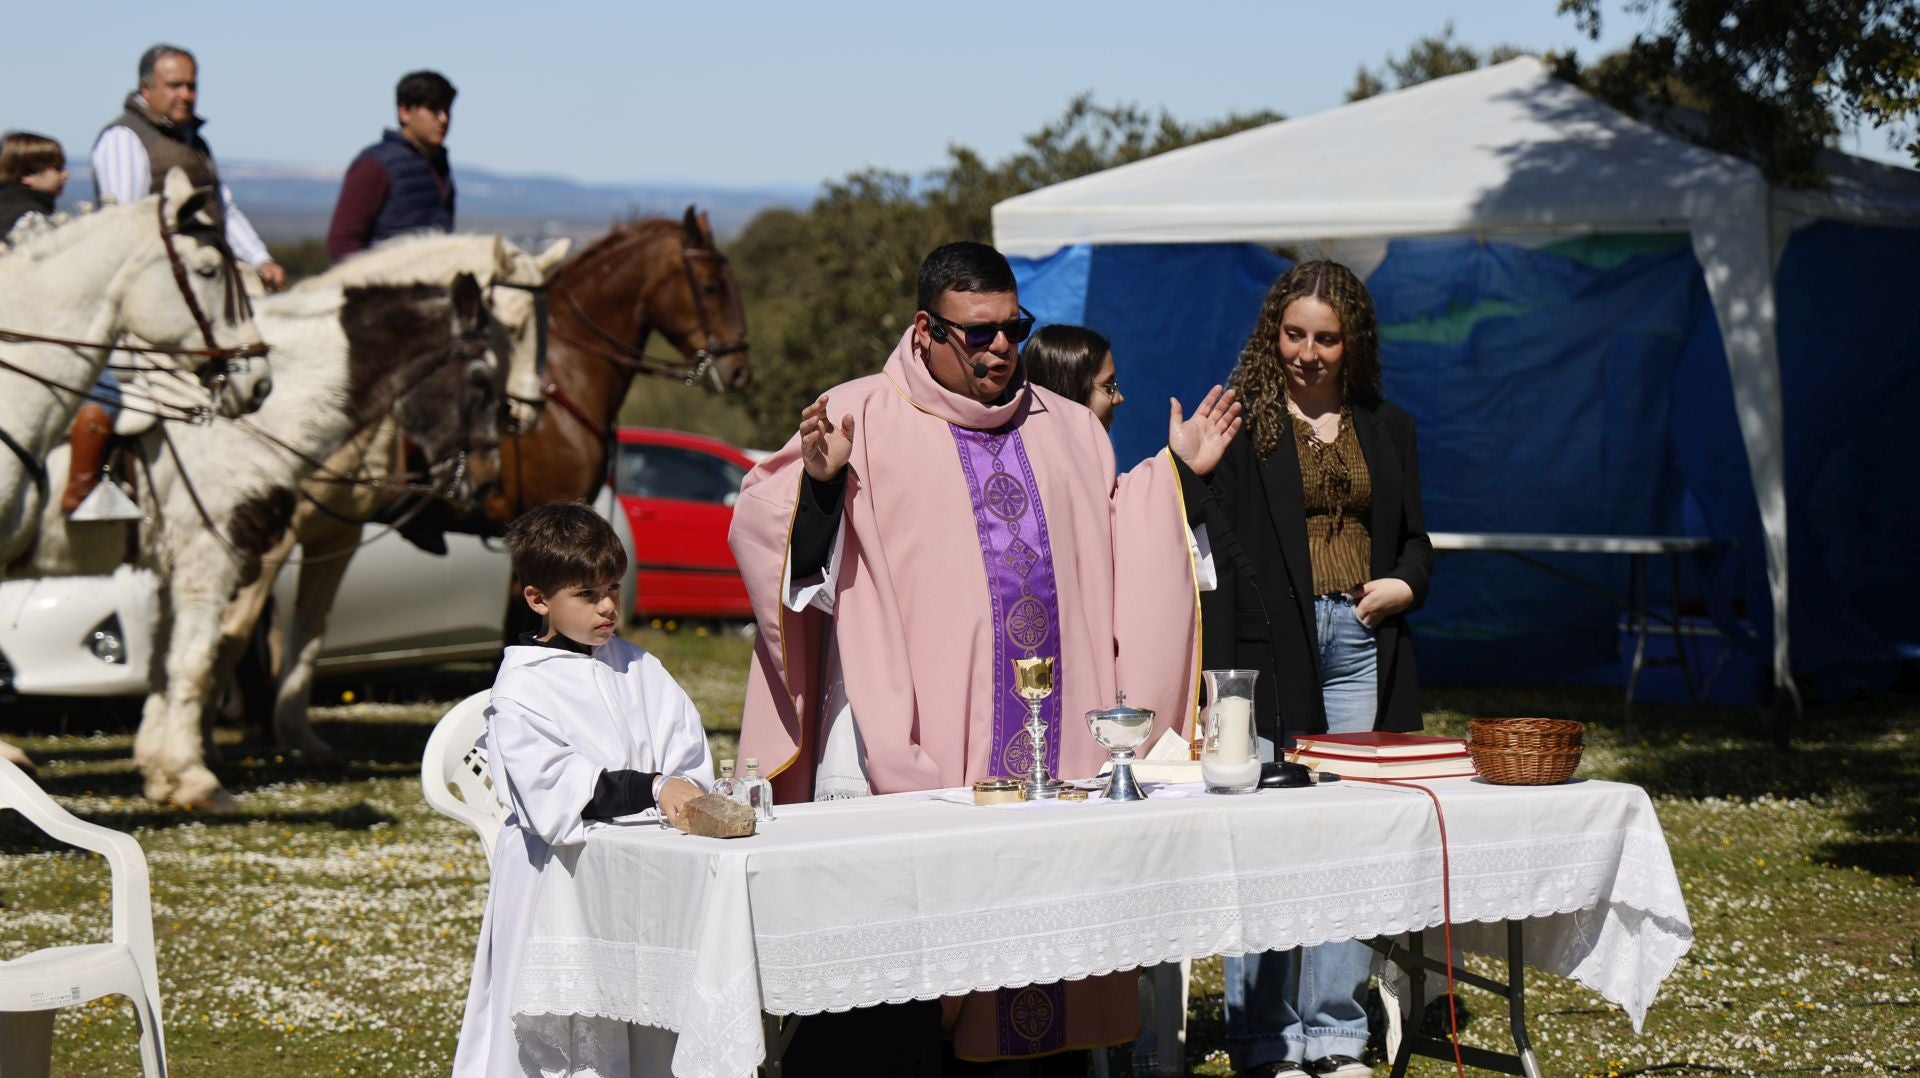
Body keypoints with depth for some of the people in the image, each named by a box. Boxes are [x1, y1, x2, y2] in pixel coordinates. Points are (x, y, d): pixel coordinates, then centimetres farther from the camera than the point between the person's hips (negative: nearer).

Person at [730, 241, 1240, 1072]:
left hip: (1051, 742, 5)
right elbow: (766, 528, -3)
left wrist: (1178, 472, 16)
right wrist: (818, 480, -22)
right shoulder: (863, 418, 3)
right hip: (908, 745, -5)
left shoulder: (1064, 428, 18)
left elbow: (1120, 552, 26)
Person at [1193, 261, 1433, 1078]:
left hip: (1362, 645, 4)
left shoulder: (1388, 429, 15)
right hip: (1272, 649, -4)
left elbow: (1415, 539, 23)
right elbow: (1219, 551, -4)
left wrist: (1403, 585, -1)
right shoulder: (1242, 423, 1)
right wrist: (1225, 675, -13)